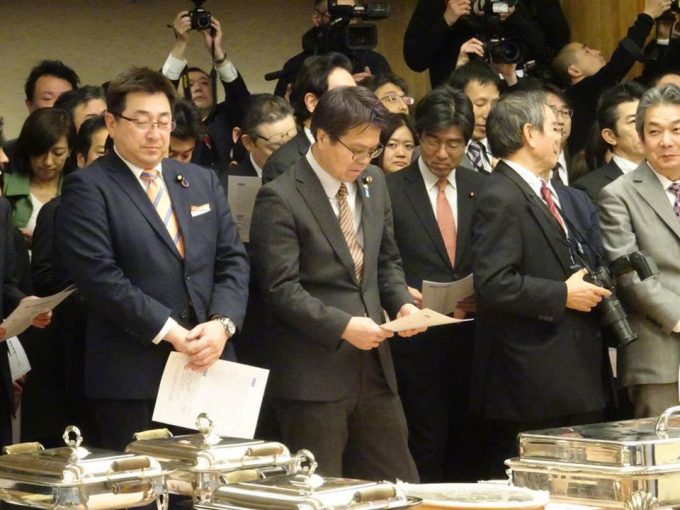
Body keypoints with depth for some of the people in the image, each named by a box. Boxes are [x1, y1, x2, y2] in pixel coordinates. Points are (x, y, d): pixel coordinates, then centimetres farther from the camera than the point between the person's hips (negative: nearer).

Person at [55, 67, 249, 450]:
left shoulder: (203, 181, 16)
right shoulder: (89, 188, -2)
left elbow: (233, 260, 12)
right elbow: (99, 275, -12)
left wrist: (222, 323, -7)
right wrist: (169, 331, -16)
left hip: (209, 364, 5)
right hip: (132, 377, -5)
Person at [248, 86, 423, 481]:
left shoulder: (374, 184, 11)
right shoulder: (280, 199, -11)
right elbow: (281, 288, -15)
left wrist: (401, 302, 1)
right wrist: (342, 326, -21)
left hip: (373, 365, 7)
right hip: (312, 373, -7)